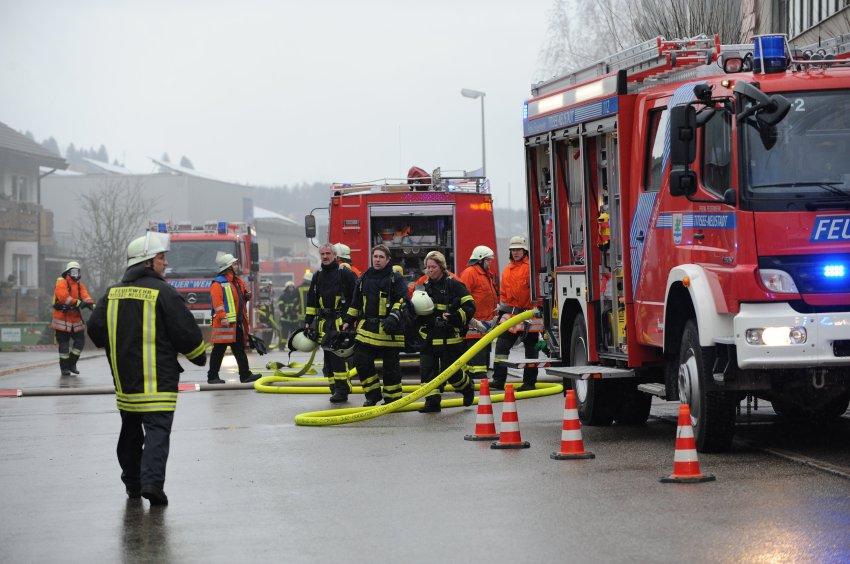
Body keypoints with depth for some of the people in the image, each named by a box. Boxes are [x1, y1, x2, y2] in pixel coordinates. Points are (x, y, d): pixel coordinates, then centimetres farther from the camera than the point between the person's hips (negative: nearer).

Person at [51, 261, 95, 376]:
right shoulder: (61, 282, -7)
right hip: (62, 318, -6)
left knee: (80, 340, 4)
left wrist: (90, 303, -26)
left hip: (75, 318, 6)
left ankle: (71, 363, 18)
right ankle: (64, 367, 8)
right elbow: (63, 296, -25)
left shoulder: (80, 285, 14)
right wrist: (77, 302, -34)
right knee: (64, 343, -1)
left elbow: (85, 295, -3)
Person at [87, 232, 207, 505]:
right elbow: (186, 332, -11)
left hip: (124, 378, 6)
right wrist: (200, 356, 8)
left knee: (131, 431, 19)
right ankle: (152, 481, -21)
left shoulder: (113, 293, 6)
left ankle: (132, 483, 26)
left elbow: (95, 329, 9)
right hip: (158, 380, -6)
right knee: (157, 431, -6)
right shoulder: (163, 292, -11)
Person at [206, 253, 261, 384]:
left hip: (238, 322, 9)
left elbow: (241, 299, 29)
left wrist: (247, 296, 6)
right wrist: (222, 317, -28)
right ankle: (212, 376, 2)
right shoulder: (218, 283, -10)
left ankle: (245, 375, 11)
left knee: (240, 349, 9)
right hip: (225, 323, -9)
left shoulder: (238, 282, 18)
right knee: (219, 350, -3)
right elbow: (217, 302, -19)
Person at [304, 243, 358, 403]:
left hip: (341, 322, -6)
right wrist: (308, 322, 15)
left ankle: (342, 389, -12)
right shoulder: (318, 277, 16)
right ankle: (335, 389, 10)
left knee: (338, 355, -14)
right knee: (328, 357, 5)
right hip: (324, 322, 6)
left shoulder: (345, 273, -1)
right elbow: (311, 302, 20)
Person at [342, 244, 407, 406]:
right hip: (367, 329, 5)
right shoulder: (364, 278, 14)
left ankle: (392, 398, 12)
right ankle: (373, 394, 12)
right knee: (361, 361, 0)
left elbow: (402, 300, -10)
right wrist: (348, 321, 17)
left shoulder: (395, 279, -2)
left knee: (390, 366, 1)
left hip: (388, 330, -5)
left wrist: (394, 317, -23)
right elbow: (355, 303, 21)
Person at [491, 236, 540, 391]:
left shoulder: (531, 267, -8)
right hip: (511, 313, 6)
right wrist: (502, 309, 16)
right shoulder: (507, 270, 15)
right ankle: (498, 380, -1)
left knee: (530, 347, 4)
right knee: (502, 344, -2)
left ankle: (529, 382, 10)